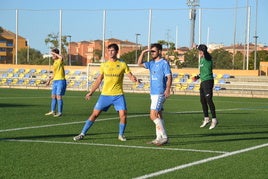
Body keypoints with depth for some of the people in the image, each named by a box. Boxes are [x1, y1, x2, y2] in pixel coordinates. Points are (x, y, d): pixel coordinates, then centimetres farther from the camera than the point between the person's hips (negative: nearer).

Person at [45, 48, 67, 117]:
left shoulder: (60, 61, -9)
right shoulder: (54, 63, 17)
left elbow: (61, 57, -35)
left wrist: (54, 53, -21)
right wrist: (49, 80, 23)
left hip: (61, 81, -9)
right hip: (55, 81, 9)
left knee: (58, 96, -9)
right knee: (53, 96, 11)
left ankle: (60, 112, -5)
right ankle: (52, 111, 20)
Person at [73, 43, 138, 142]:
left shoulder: (122, 64, 0)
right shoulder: (104, 65, 7)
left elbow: (130, 76, -1)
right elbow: (99, 80, 14)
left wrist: (133, 78, -25)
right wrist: (91, 92, 13)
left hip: (118, 95, -1)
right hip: (105, 94, 1)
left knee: (123, 115, -11)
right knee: (95, 114, -2)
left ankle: (121, 135, 11)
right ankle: (82, 134, 4)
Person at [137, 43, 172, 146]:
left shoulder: (164, 63, -9)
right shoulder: (152, 63, 14)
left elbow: (169, 77, -14)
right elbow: (140, 64, 19)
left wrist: (168, 89, -27)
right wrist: (143, 53, 6)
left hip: (160, 93, -9)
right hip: (153, 93, 9)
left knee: (153, 115, -14)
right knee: (158, 115, 10)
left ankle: (164, 137, -12)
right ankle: (159, 138, 14)